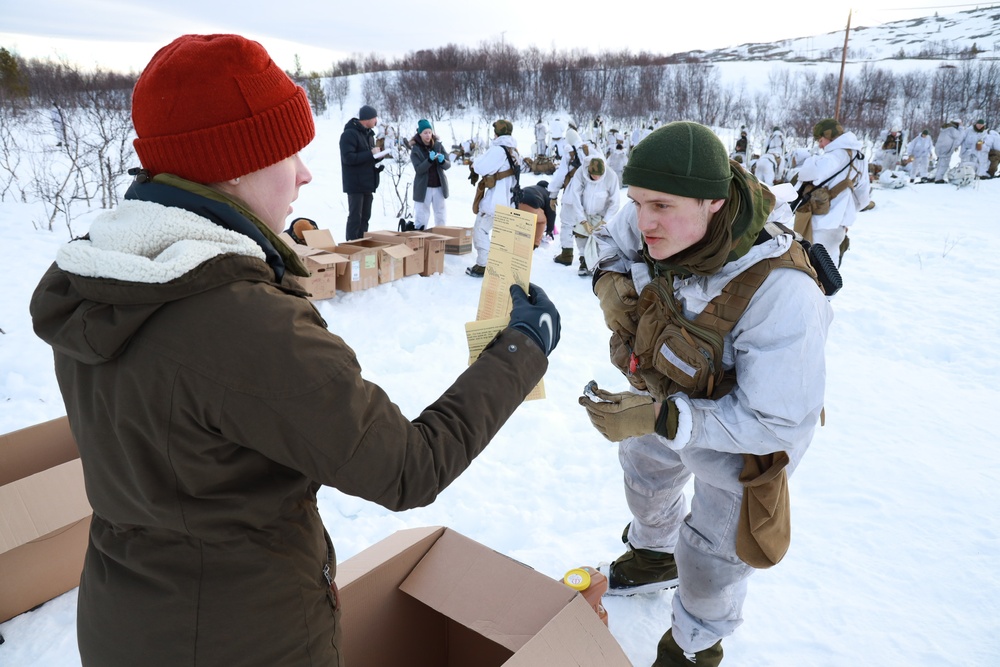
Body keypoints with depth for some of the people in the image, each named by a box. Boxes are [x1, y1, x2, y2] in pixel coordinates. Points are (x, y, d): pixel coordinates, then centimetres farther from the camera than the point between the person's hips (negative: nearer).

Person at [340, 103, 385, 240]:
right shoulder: (349, 134, -12)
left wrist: (377, 156, 2)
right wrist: (370, 154, -19)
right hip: (355, 184, -8)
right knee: (355, 217, -6)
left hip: (368, 184, 8)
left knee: (365, 217, 12)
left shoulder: (368, 133, 16)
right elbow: (348, 157, -21)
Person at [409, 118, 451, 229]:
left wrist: (442, 161, -22)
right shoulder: (415, 149, -3)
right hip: (423, 188, -2)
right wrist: (429, 160, -29)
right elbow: (418, 169, -14)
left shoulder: (438, 145, 4)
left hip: (439, 187, 2)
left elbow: (448, 165, 1)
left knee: (441, 217, 6)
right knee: (421, 216, -1)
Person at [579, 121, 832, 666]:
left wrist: (657, 419, -43)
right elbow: (610, 242, -1)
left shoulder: (779, 294, -43)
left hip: (750, 429, -6)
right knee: (645, 475, 32)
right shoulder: (653, 223, -26)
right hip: (668, 395, 6)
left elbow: (776, 422, -36)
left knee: (711, 555, 13)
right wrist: (610, 283, -23)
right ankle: (654, 556, 67)